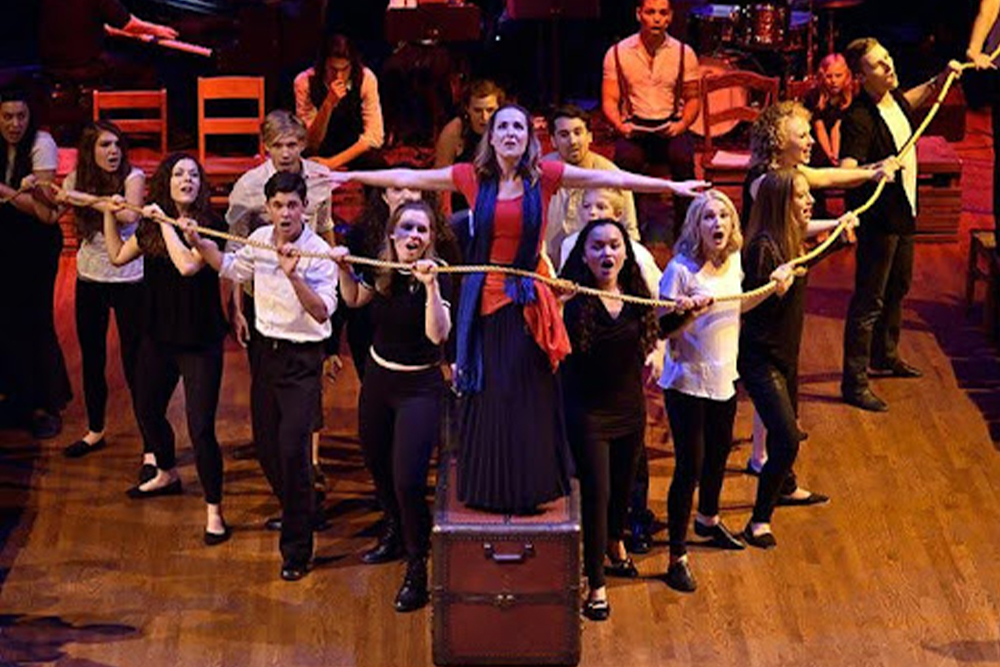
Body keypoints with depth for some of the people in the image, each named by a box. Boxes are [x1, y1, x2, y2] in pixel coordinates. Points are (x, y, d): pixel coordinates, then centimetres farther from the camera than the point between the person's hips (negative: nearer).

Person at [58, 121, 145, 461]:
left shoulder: (132, 176, -12)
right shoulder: (76, 180, 0)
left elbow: (129, 215, -28)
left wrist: (88, 199, -29)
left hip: (128, 280, -5)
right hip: (89, 279, 5)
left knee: (135, 363, -7)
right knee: (91, 360, 16)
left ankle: (150, 449, -4)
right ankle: (95, 431, 35)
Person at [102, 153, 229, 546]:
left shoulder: (209, 226, -16)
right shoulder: (150, 226, 2)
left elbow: (187, 265, -31)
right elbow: (117, 256, 14)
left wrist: (165, 222, -25)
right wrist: (110, 215, 6)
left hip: (200, 340, -7)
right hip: (158, 336, 7)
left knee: (200, 428, -10)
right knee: (147, 411, 23)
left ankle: (214, 510, 2)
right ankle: (167, 475, 50)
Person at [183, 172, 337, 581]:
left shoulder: (318, 253, -17)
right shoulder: (260, 240, 1)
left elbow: (322, 312, -27)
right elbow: (232, 269, 21)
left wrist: (294, 276, -37)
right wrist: (198, 243, 10)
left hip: (302, 359, -6)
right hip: (265, 348, 6)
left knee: (292, 448, -13)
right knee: (265, 444, 14)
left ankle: (297, 550, -5)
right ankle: (295, 512, 41)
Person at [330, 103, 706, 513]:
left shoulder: (545, 176, 0)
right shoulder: (472, 178, 2)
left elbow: (611, 179, -2)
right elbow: (408, 178, 9)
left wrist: (671, 187, -4)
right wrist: (349, 177, 13)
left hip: (528, 300, -1)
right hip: (485, 296, 1)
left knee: (529, 394, 0)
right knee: (486, 393, 5)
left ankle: (528, 487, 12)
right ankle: (486, 490, 16)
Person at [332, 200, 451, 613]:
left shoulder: (436, 276, -19)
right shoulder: (383, 271, -4)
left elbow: (438, 334, -33)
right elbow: (354, 300, 17)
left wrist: (430, 285, -41)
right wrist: (343, 268, 0)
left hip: (419, 389, -6)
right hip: (378, 379, 6)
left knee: (407, 481, -14)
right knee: (376, 464, 23)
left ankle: (417, 570, 2)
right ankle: (394, 532, 50)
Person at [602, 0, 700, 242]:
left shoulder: (684, 53, 5)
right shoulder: (618, 53, 3)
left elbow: (692, 99, 9)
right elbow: (609, 99, 2)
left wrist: (682, 124, -12)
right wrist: (620, 125, -18)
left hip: (670, 127, 1)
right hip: (634, 127, 0)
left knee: (683, 158, -32)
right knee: (626, 159, -34)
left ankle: (684, 229, -16)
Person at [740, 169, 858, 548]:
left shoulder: (789, 237, 1)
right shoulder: (762, 247, -26)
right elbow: (754, 308, -25)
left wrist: (837, 224, 37)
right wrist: (777, 288, -42)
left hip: (786, 352, 10)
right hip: (761, 357, -10)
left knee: (788, 428, 27)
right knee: (787, 439, -15)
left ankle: (783, 489, 52)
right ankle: (759, 522, -4)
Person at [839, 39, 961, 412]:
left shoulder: (894, 99, 2)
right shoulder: (860, 119, -26)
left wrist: (940, 80, 23)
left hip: (903, 211, 9)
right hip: (877, 217, -9)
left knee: (898, 288, 24)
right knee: (869, 300, -6)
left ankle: (885, 357, 42)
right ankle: (854, 382, -1)